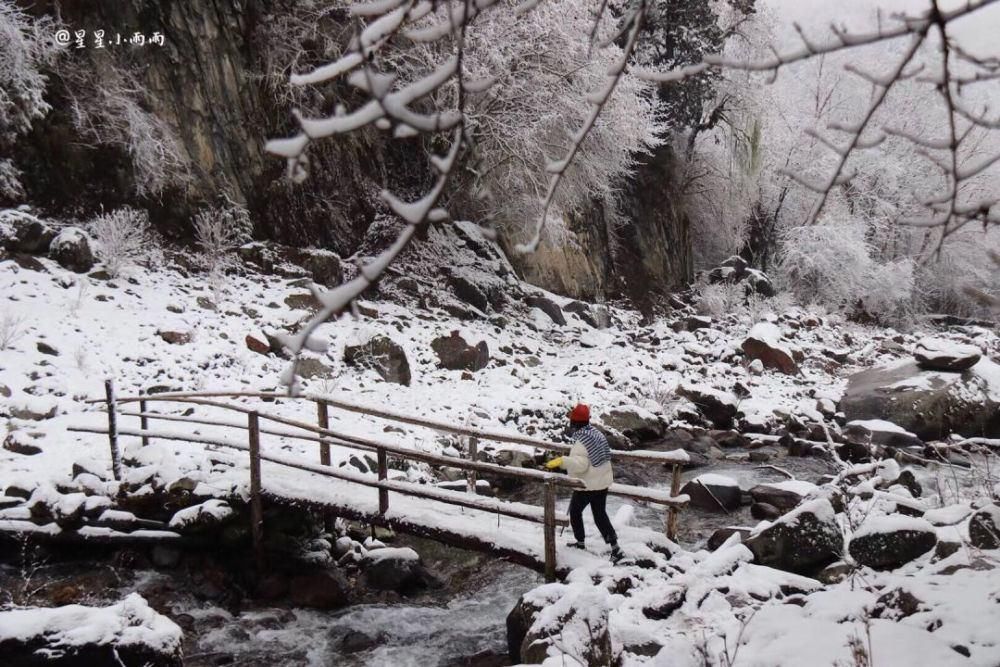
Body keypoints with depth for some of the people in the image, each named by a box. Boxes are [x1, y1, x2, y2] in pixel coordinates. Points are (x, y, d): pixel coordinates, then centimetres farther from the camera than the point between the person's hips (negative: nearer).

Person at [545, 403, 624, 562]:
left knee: (575, 512, 16)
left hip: (587, 485, -7)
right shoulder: (597, 434, 2)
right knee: (600, 514, 15)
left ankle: (580, 542, 27)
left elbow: (580, 464, -33)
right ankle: (615, 548, 10)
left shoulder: (581, 441, -23)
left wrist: (562, 461, -39)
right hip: (603, 482, 7)